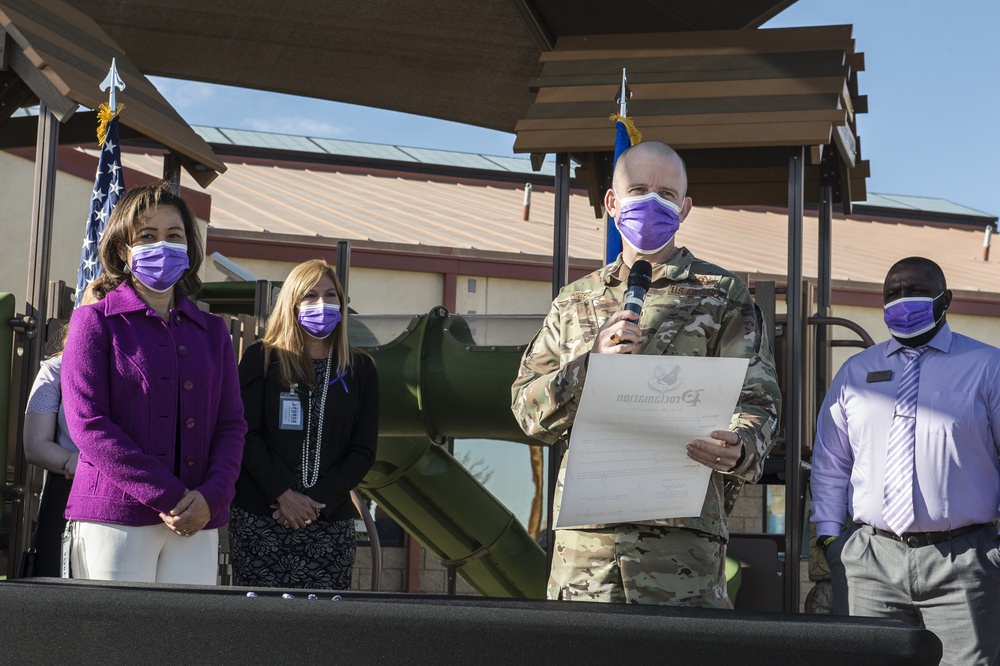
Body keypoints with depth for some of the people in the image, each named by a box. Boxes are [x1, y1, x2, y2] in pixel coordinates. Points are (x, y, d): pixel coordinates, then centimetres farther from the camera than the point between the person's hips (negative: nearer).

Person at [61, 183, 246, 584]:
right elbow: (87, 423, -6)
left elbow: (232, 424, 11)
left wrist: (211, 497, -8)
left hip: (197, 521, 3)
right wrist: (166, 498, -13)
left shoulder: (212, 332, 17)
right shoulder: (96, 322, 4)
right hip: (115, 519, -3)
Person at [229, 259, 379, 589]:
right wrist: (284, 495, -13)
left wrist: (317, 501, -7)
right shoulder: (261, 358, 5)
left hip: (331, 522, 2)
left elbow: (364, 450, 6)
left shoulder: (360, 369, 11)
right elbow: (246, 435, -2)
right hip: (258, 521, -2)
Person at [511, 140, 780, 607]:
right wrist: (591, 359, -5)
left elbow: (756, 403, 3)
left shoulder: (722, 296, 11)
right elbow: (528, 410, 12)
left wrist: (738, 449, -20)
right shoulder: (574, 302, 19)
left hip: (682, 531, -2)